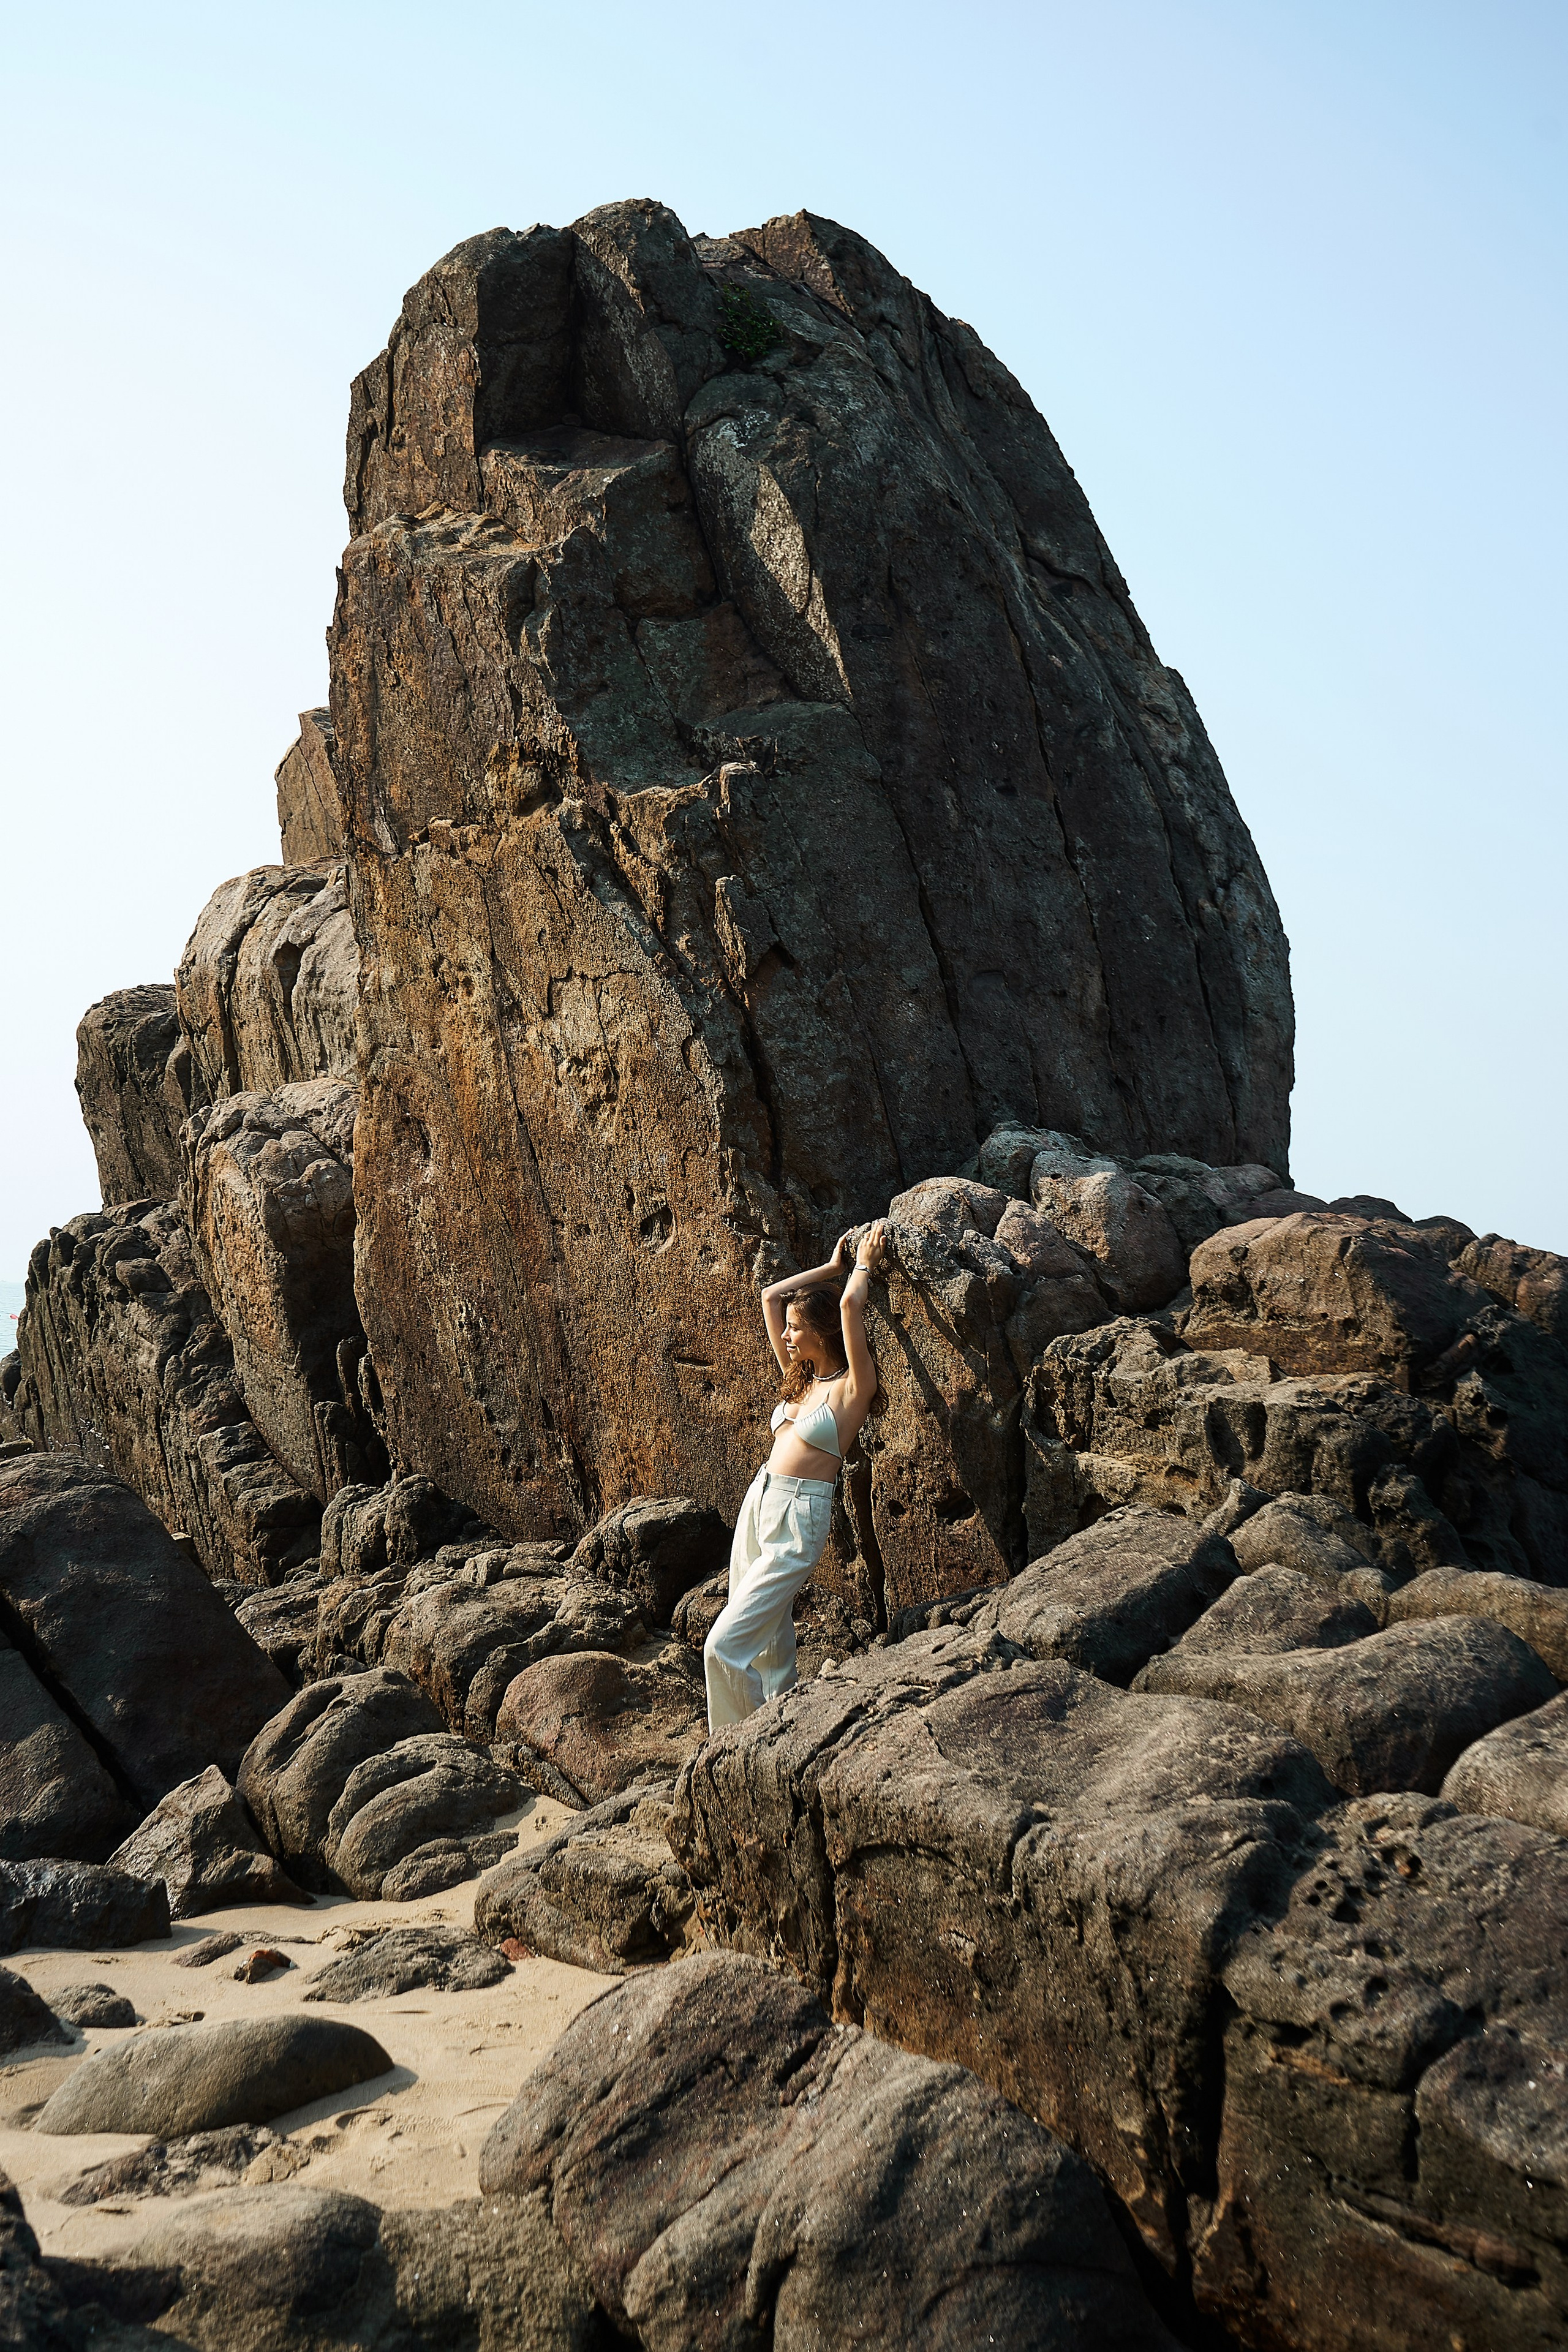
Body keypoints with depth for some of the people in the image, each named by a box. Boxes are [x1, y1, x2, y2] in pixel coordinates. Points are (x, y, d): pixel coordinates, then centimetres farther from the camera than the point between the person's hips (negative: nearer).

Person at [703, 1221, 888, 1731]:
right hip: (758, 1503, 8)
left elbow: (850, 1305, -20)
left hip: (798, 1521, -8)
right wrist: (832, 1266, 18)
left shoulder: (852, 1386, -8)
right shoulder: (800, 1378, 12)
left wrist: (864, 1268, -2)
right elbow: (770, 1296, 16)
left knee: (724, 1647, -13)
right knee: (769, 1644, 14)